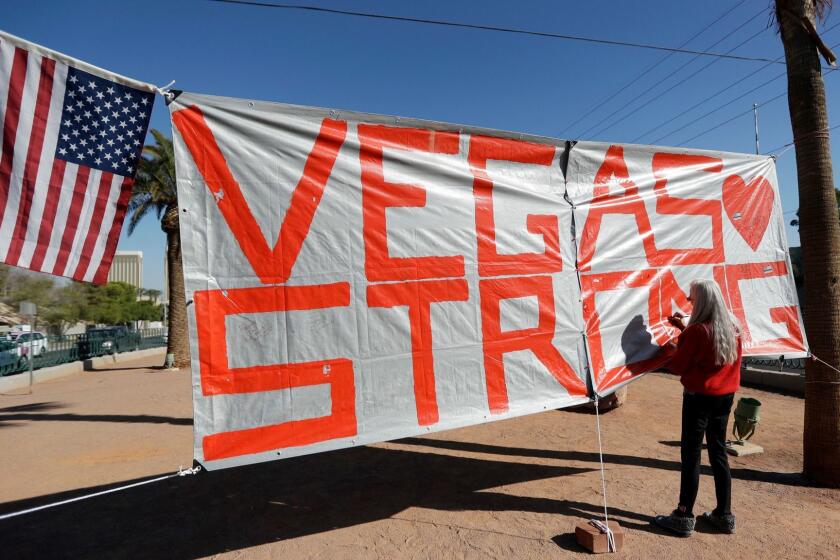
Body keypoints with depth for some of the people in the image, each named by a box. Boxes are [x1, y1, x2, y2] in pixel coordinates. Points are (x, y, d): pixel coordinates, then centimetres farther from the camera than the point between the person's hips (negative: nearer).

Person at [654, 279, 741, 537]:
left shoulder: (697, 331, -19)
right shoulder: (733, 327, 3)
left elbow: (677, 366, -12)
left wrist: (669, 350, 6)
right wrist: (684, 328, 14)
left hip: (699, 397, -7)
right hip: (725, 395, 7)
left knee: (690, 455, 1)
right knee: (718, 453, 16)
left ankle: (684, 517, 9)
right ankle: (724, 515, 25)